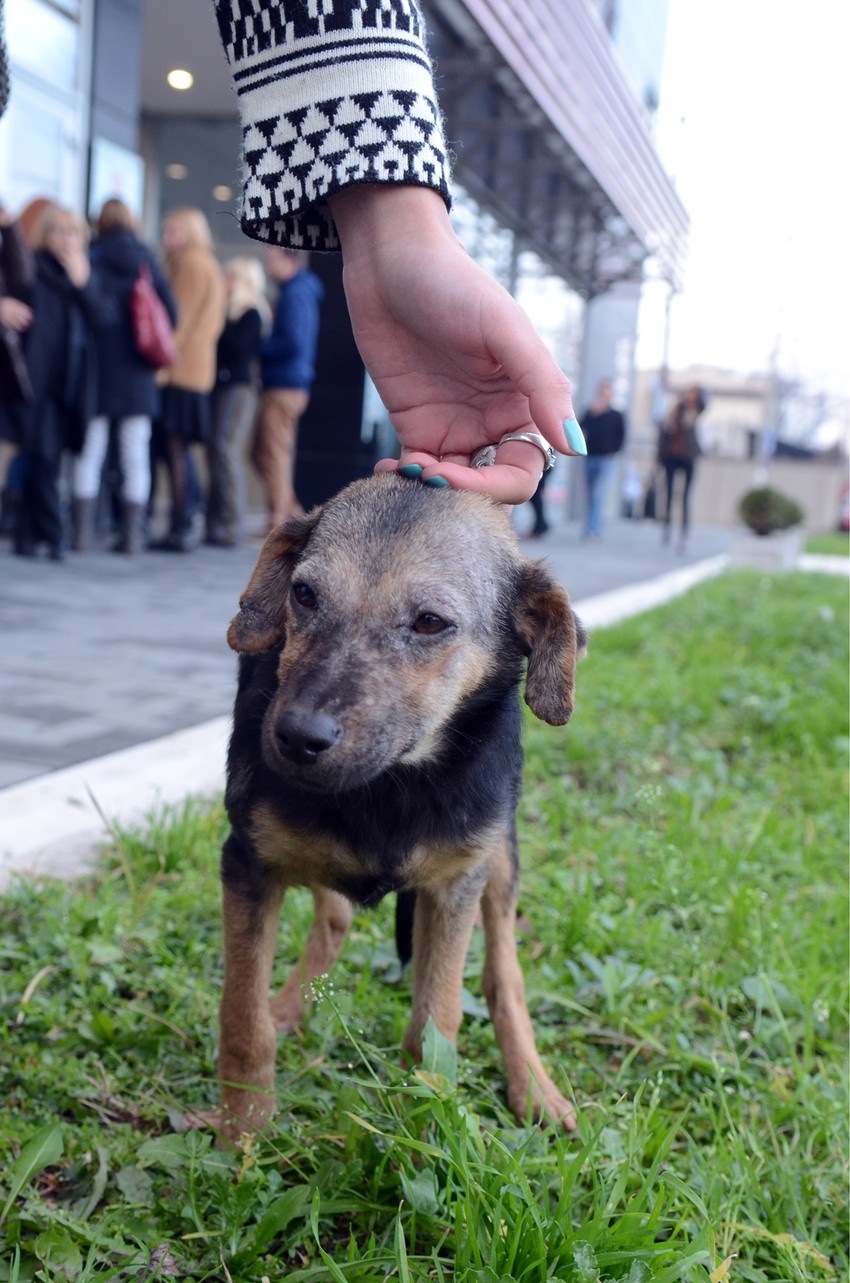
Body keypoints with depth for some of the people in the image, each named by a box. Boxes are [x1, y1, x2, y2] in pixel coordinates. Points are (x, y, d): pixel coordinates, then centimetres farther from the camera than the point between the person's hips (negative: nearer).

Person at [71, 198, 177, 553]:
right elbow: (170, 312, 1)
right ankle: (132, 533, 3)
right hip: (137, 374, 2)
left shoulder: (91, 258, -4)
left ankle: (82, 530, 3)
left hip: (97, 365, -2)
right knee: (135, 457, 4)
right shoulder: (146, 260, 4)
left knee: (90, 452, 4)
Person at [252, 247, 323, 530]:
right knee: (260, 452, 13)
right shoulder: (301, 291, 18)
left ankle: (278, 522, -4)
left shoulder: (294, 294, -12)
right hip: (290, 385, 10)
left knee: (274, 453, -7)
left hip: (285, 387, -10)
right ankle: (291, 512, 15)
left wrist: (260, 350, -9)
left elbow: (294, 342, -21)